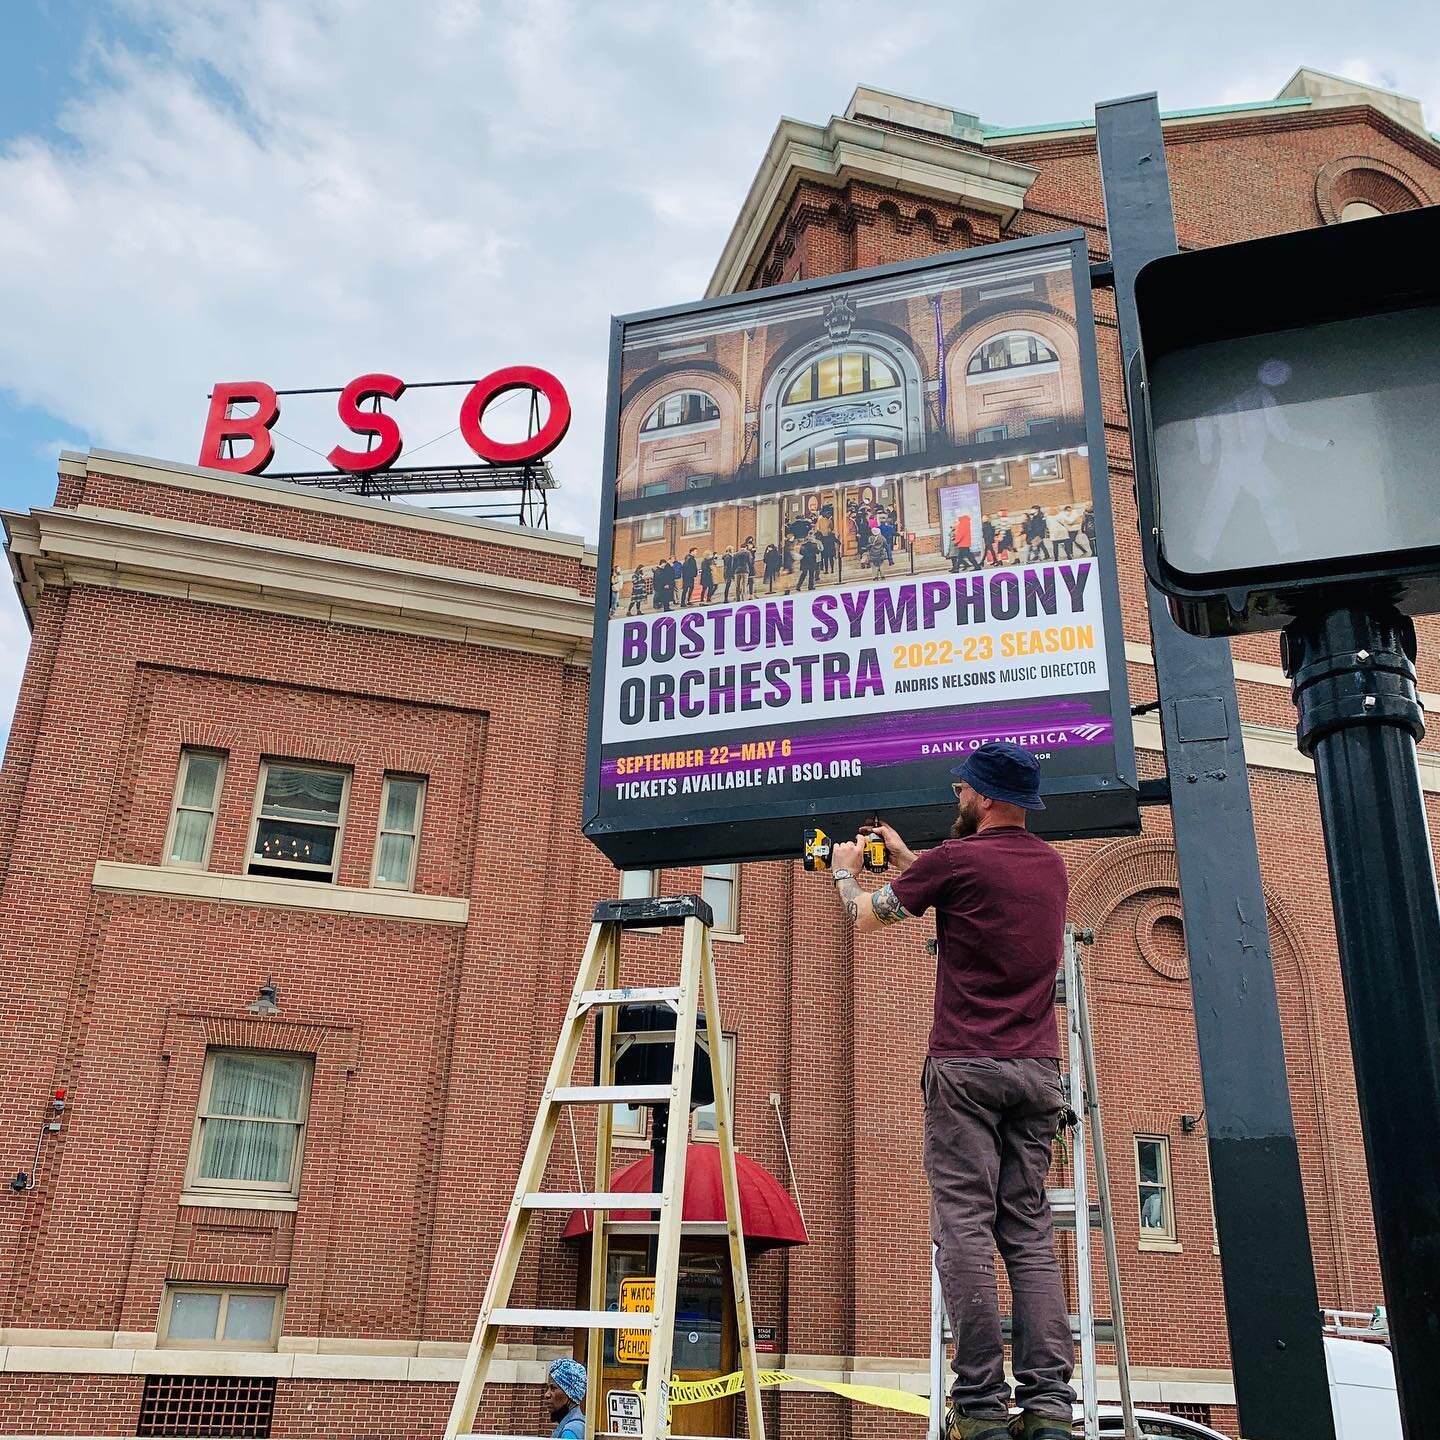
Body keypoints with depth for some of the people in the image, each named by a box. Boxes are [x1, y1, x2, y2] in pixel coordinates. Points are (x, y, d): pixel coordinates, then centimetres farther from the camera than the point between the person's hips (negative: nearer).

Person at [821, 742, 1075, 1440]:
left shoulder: (956, 858, -6)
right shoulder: (1052, 865, 14)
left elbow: (866, 917, 7)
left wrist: (844, 871, 28)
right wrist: (904, 857, 39)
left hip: (965, 1068, -6)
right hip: (1038, 1069, 6)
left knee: (965, 1229, -5)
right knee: (1031, 1233, 5)